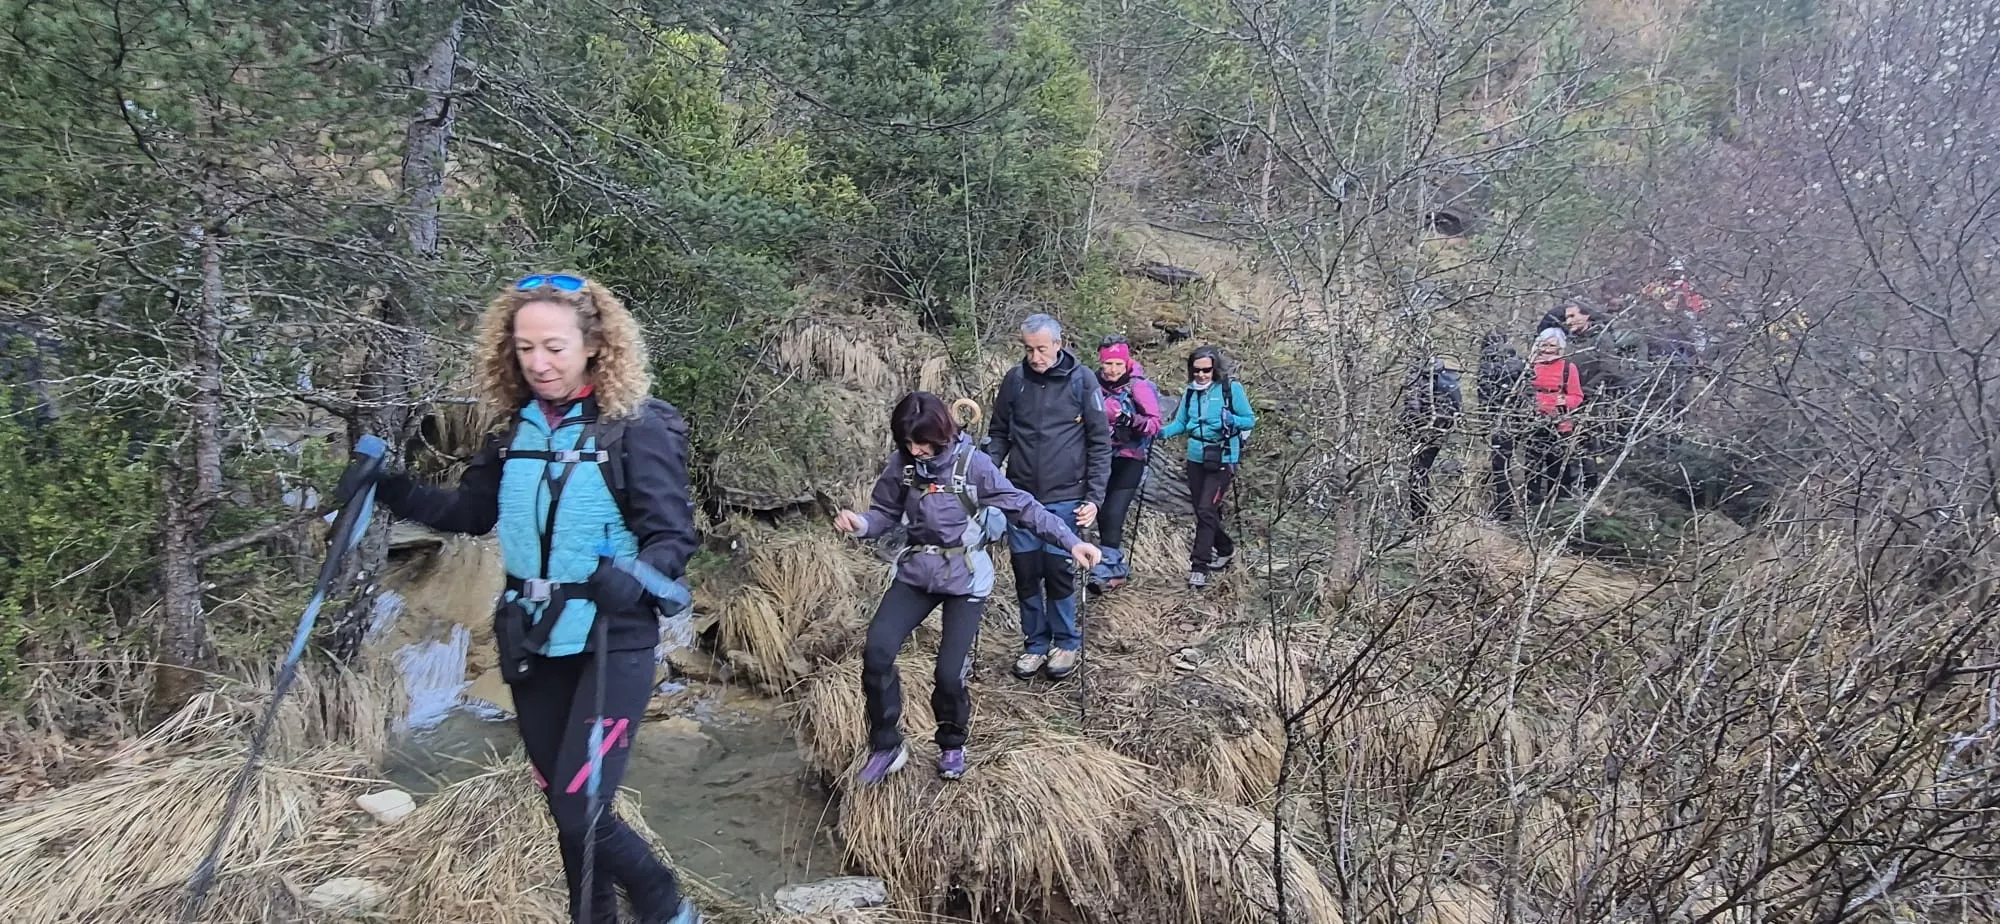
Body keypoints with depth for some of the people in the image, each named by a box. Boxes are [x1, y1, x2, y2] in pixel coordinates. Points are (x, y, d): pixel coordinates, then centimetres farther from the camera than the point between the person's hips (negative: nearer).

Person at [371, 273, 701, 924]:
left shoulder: (637, 428, -13)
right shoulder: (517, 430, 4)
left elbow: (673, 535, -14)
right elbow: (473, 511, 14)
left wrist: (635, 577, -34)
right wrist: (395, 493, 0)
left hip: (611, 645, -6)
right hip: (533, 645, 6)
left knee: (580, 813, -8)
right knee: (563, 806, 16)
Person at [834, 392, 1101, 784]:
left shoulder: (973, 464, -13)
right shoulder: (901, 464, -3)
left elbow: (1022, 508, -11)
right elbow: (885, 513, 7)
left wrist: (1070, 542, -17)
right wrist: (861, 524, -16)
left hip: (964, 577, -3)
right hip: (917, 570, 4)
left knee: (950, 672, -9)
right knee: (877, 652, -13)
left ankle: (952, 745, 22)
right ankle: (886, 746, 6)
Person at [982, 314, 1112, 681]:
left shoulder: (1081, 380, -6)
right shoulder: (1014, 380, 1)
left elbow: (1100, 442, -3)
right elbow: (998, 434, 11)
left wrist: (1095, 496, -8)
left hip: (1064, 498, -3)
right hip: (1020, 497, 3)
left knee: (1058, 572, 2)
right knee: (1026, 574, 8)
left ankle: (1067, 643, 22)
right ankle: (1035, 643, 25)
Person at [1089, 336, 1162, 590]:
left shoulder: (1139, 387, -11)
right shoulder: (1096, 385, 4)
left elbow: (1155, 424, -16)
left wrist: (1131, 420, -31)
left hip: (1129, 459, -5)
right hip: (1103, 457, 5)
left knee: (1113, 514, -14)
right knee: (1103, 515, 7)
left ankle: (1107, 571, -8)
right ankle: (1119, 568, 22)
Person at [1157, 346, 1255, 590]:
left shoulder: (1231, 389, -8)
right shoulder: (1190, 392, 5)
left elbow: (1250, 420, -5)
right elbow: (1180, 423, 6)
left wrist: (1231, 420, -25)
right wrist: (1163, 431, -13)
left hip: (1222, 460, -6)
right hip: (1196, 459, 6)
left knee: (1206, 510, -14)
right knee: (1203, 512, 15)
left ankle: (1199, 566, -11)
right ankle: (1225, 549, 38)